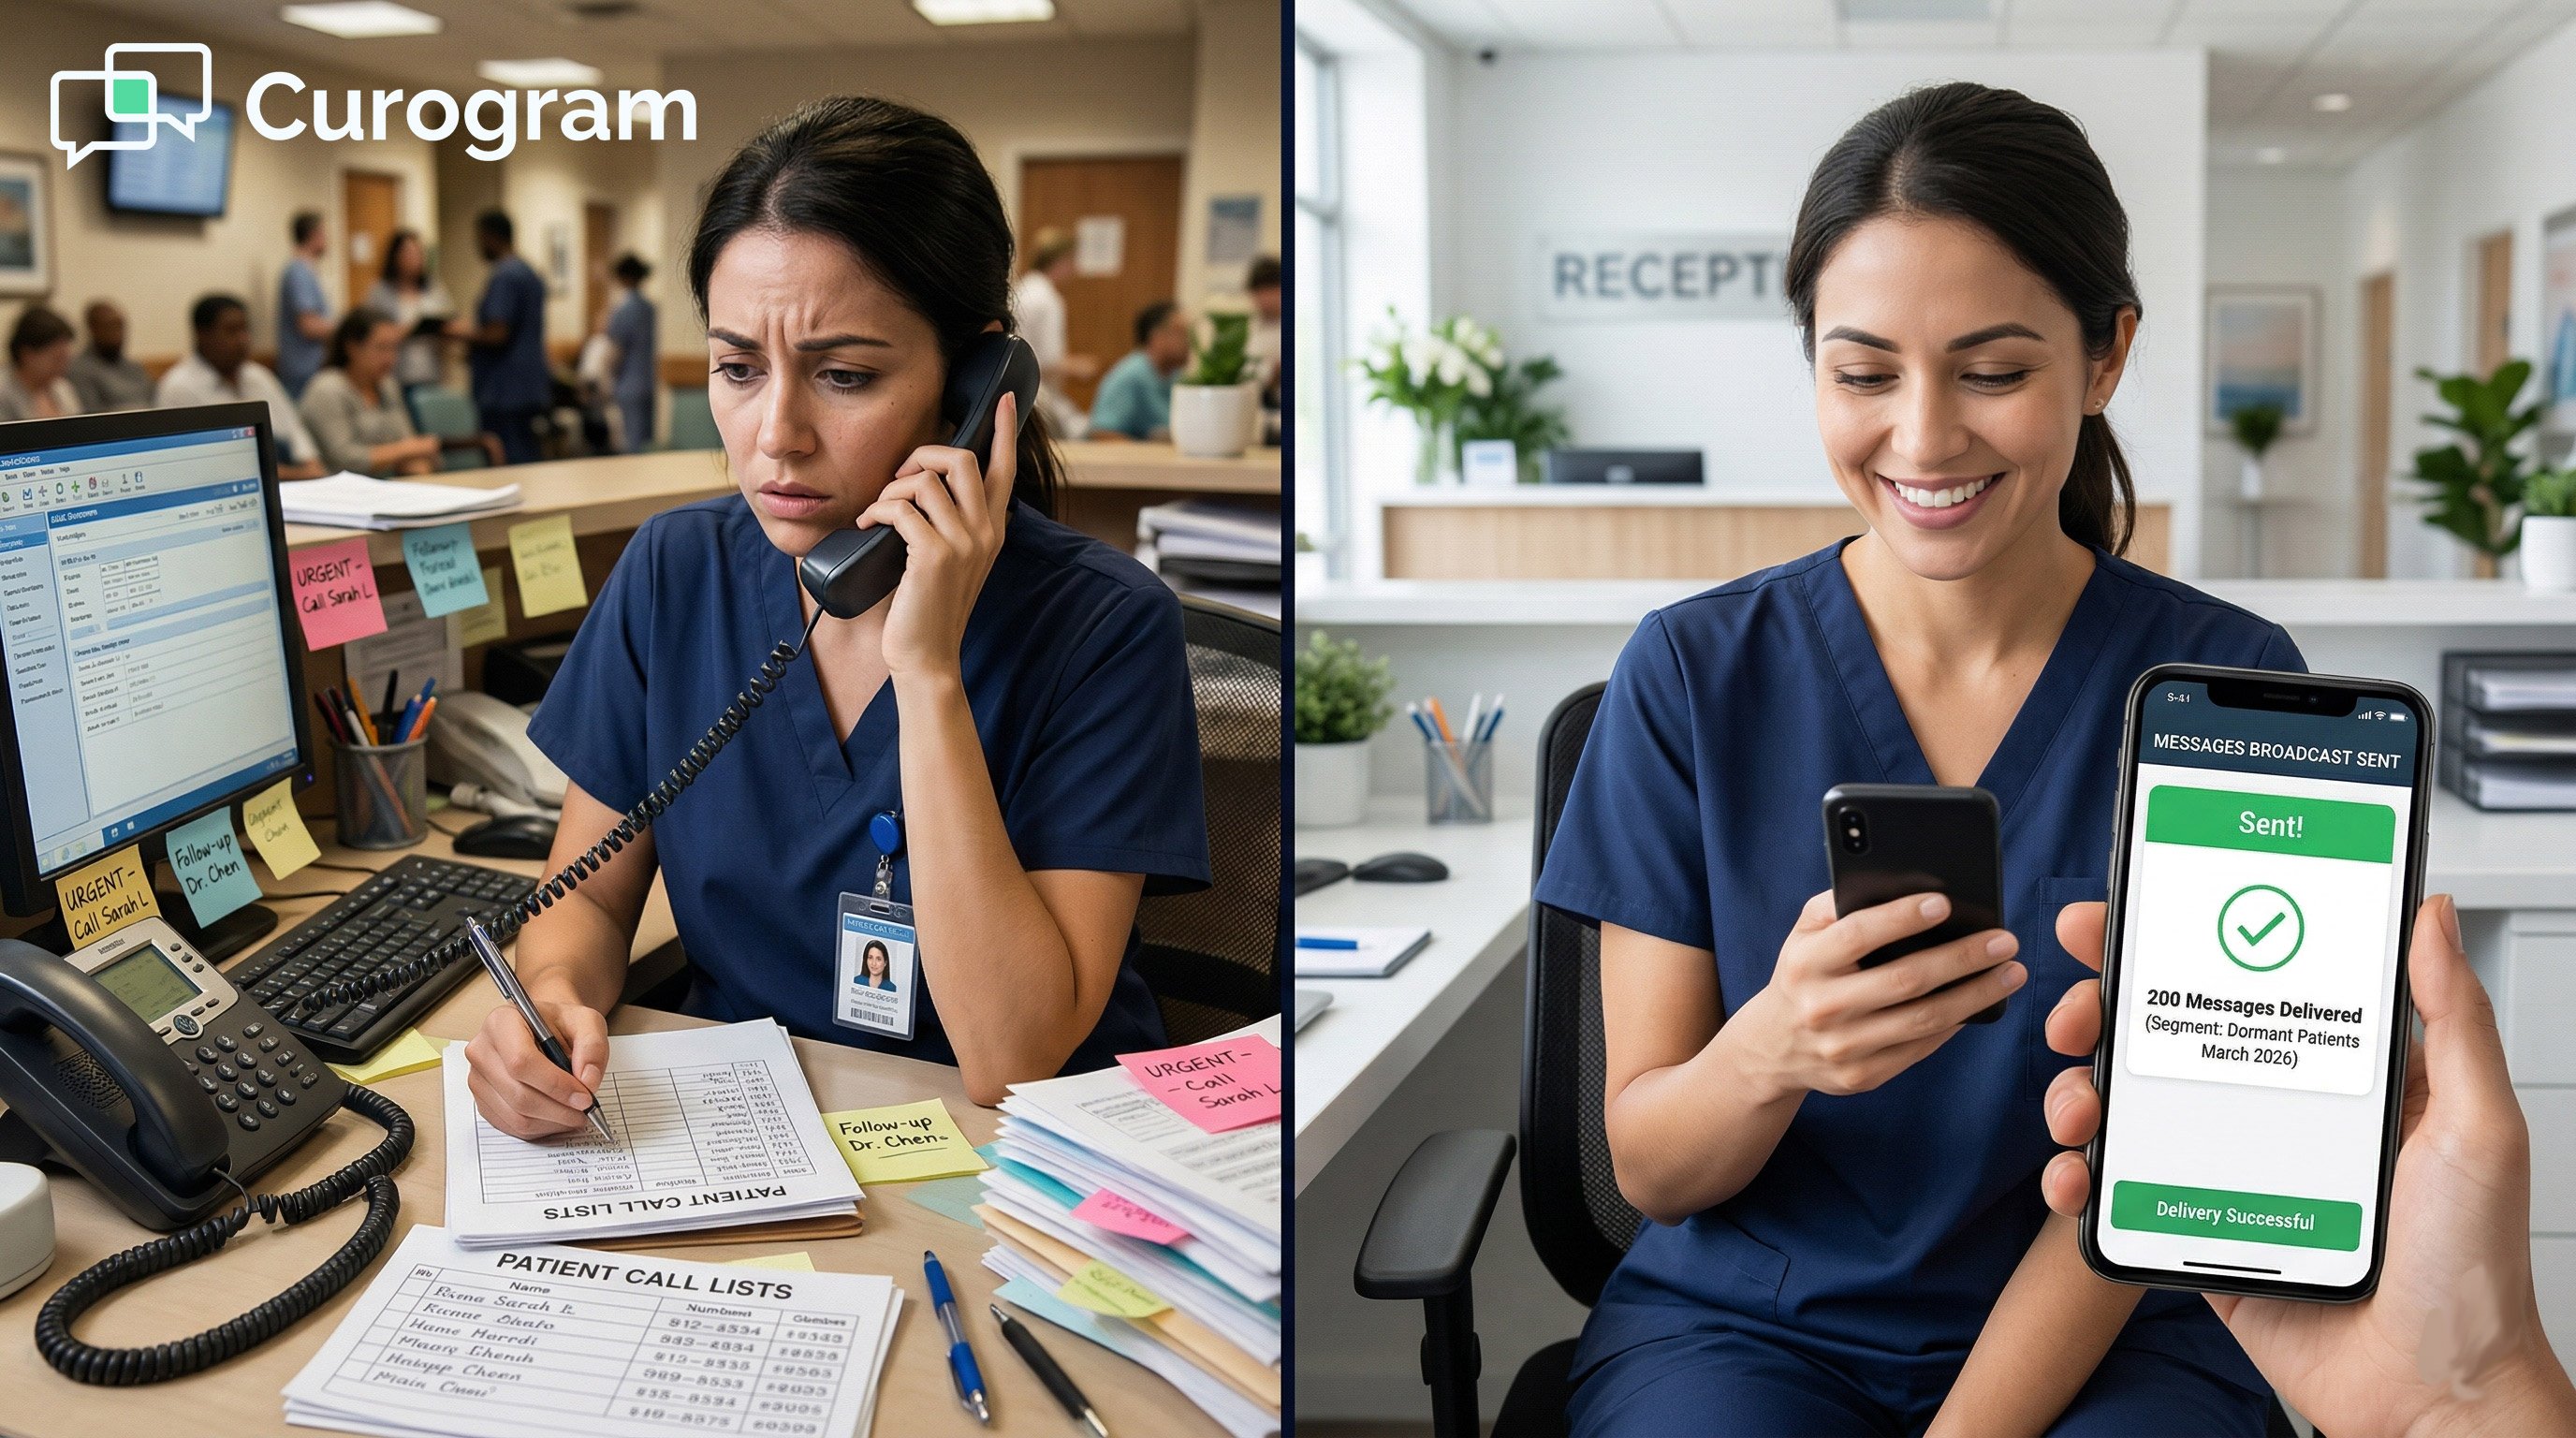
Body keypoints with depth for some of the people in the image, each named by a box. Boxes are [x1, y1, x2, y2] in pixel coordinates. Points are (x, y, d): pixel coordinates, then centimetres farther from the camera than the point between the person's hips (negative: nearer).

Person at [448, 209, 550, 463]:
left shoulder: (503, 277, -15)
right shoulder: (528, 273, 16)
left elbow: (497, 335, -21)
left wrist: (466, 332, -3)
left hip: (506, 390, -10)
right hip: (529, 388, 10)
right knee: (526, 459, 12)